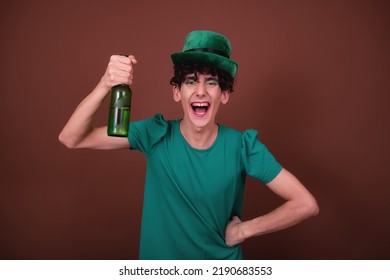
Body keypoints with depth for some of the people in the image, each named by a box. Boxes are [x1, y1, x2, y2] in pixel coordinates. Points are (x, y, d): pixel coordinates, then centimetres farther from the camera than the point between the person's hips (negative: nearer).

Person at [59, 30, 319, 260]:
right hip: (159, 258, 1)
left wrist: (244, 229, -13)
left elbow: (306, 204, -15)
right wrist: (105, 86, -38)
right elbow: (71, 139, -23)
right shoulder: (156, 135, -17)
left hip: (222, 261, 0)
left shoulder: (243, 145, -19)